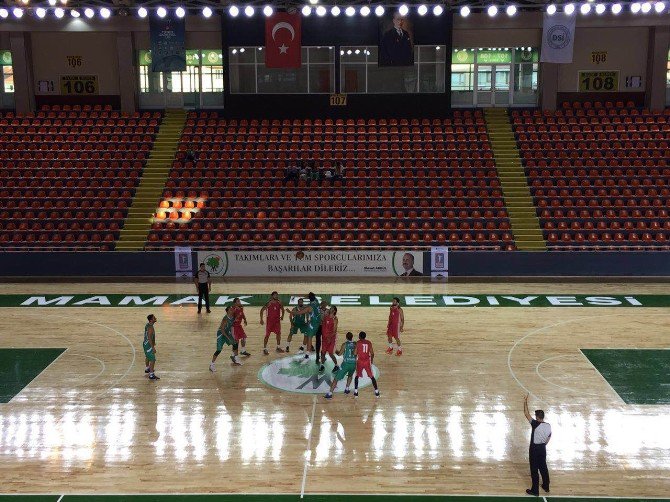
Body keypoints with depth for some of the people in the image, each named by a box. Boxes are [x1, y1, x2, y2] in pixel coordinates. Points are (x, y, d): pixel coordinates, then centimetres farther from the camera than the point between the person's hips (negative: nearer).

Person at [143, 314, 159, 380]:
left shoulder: (147, 325, 5)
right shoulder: (150, 327, -26)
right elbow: (149, 338, -28)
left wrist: (153, 343, 31)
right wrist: (153, 348, -27)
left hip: (146, 344, 11)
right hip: (148, 345, -11)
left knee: (148, 357, 29)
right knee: (152, 360, -9)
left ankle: (147, 369, 50)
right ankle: (151, 375, -9)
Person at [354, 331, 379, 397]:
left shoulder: (358, 343, -7)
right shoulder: (369, 343, 3)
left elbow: (355, 353, -11)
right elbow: (372, 353, 2)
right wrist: (371, 361, 17)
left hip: (360, 361, -2)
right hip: (367, 362, 2)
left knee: (357, 376, 15)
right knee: (372, 377, 13)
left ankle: (356, 392, 9)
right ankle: (377, 392, 11)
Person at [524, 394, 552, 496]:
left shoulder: (535, 424, -22)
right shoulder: (548, 426, -3)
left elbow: (526, 414, -18)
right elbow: (549, 438, 11)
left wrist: (525, 402, -11)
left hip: (534, 449, -6)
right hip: (543, 448, 6)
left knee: (534, 470, 2)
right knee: (543, 468, 21)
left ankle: (535, 490, 8)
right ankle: (546, 487, 33)